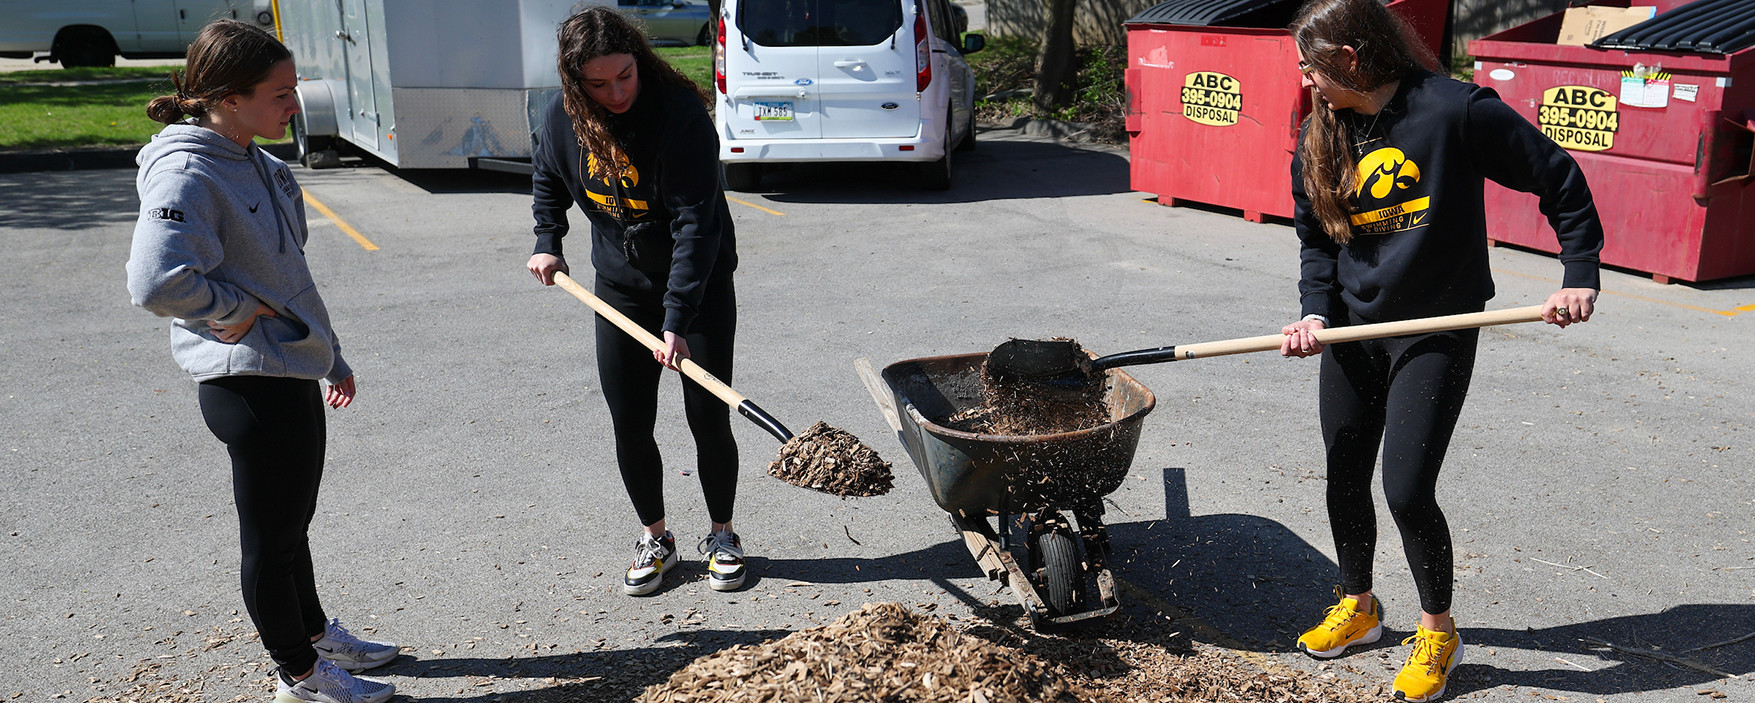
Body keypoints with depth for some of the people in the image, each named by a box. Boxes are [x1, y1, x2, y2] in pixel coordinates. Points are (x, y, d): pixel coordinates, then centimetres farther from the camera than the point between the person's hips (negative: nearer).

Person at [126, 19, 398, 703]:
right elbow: (156, 282, -34)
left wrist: (330, 356, 24)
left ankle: (316, 635, 42)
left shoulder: (256, 162, 10)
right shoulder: (187, 173, -19)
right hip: (251, 384, -9)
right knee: (272, 538, 8)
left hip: (292, 375, 9)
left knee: (292, 524, 24)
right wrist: (237, 310, -18)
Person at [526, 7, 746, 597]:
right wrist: (547, 242, 1)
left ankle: (722, 537, 22)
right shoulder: (564, 117, -8)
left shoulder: (681, 113, -25)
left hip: (700, 285, -4)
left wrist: (677, 320, -32)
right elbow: (549, 180, 15)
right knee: (629, 426, 6)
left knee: (708, 419, 0)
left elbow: (694, 223, -28)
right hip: (620, 288, 4)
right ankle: (655, 539, 26)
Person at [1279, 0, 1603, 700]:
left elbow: (1557, 177, -7)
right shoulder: (1320, 136, 1)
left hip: (1437, 333, -5)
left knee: (1407, 490, -9)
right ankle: (1357, 606, 36)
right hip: (1352, 330, 6)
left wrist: (1580, 275, -11)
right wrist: (1315, 311, -7)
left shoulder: (1456, 110, -16)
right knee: (1344, 479, 12)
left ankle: (1439, 630, 16)